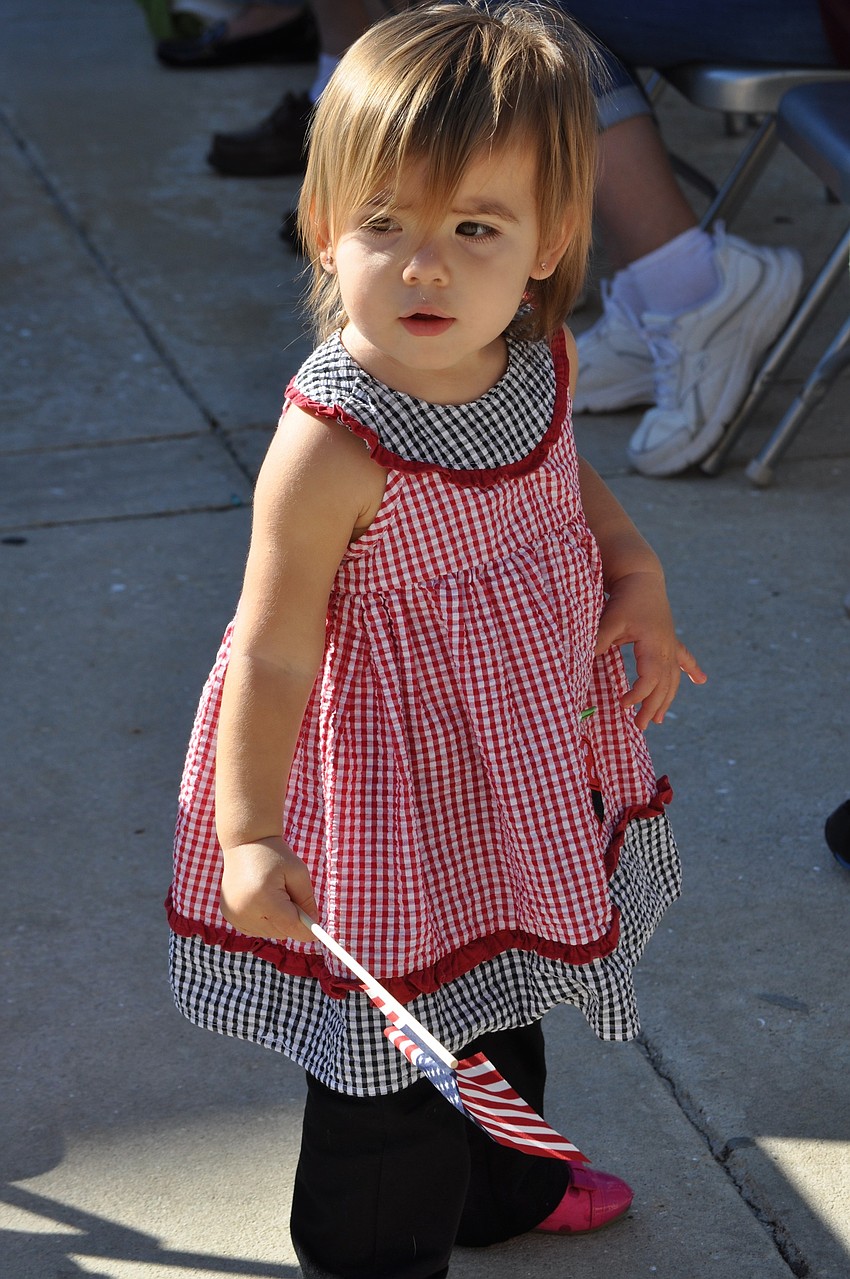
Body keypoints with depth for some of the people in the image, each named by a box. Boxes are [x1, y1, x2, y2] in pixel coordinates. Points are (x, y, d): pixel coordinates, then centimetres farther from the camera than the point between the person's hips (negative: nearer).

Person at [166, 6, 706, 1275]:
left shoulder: (535, 360, -10)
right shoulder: (333, 447, -32)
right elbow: (272, 654, -26)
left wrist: (636, 571, -2)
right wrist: (249, 833, -32)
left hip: (527, 743, 8)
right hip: (399, 781, -7)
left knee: (499, 987, 30)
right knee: (405, 1039, 10)